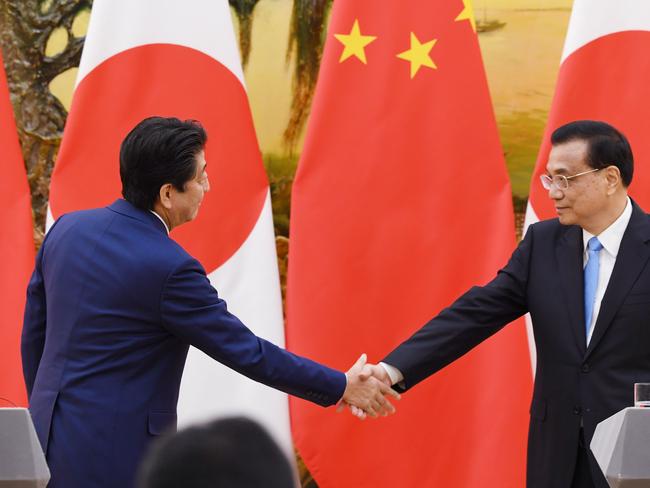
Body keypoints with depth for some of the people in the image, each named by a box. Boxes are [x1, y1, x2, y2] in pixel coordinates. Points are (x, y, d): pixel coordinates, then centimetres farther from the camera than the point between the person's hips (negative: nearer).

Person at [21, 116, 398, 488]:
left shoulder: (67, 228, 3)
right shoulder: (169, 269, -19)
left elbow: (34, 336, 12)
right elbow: (246, 352, -12)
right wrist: (341, 388, -2)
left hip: (49, 435, 8)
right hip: (114, 456, -8)